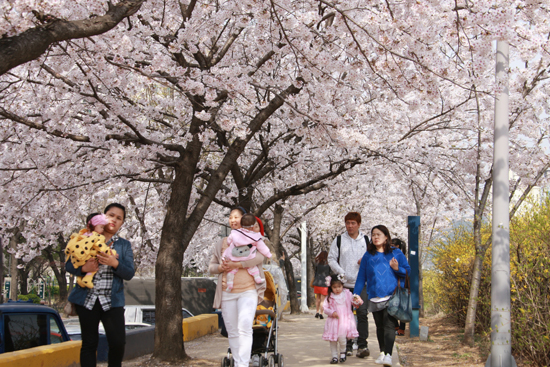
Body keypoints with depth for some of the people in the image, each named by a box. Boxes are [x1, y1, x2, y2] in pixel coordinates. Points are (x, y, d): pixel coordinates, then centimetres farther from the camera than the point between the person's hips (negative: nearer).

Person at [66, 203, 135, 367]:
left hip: (112, 301, 1)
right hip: (87, 299, -1)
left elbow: (130, 273, 2)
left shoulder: (124, 245, 12)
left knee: (118, 343, -11)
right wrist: (83, 268, -16)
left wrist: (115, 264, -16)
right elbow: (69, 265, 5)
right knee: (89, 343, 1)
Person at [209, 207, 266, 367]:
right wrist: (220, 267, -6)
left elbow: (259, 257, -12)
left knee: (244, 328, -17)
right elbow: (211, 266, 18)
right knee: (232, 332, 6)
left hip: (248, 291, -4)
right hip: (227, 293, 4)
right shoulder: (222, 243, 19)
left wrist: (236, 265, -19)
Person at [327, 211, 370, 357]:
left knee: (362, 313, -9)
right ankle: (348, 345, 10)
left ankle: (362, 345, -7)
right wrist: (341, 272, -8)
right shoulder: (339, 240, 8)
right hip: (345, 284, 0)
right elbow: (331, 258, 6)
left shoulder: (366, 240, 10)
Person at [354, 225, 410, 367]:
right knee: (380, 327, 10)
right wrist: (356, 294, 7)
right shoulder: (368, 256, 12)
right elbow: (361, 277, 13)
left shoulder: (396, 253, 7)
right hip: (375, 298, 3)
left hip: (392, 297, -3)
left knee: (389, 325, -14)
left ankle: (388, 355, -20)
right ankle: (382, 353, 22)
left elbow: (408, 271, 9)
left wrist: (397, 268, -11)